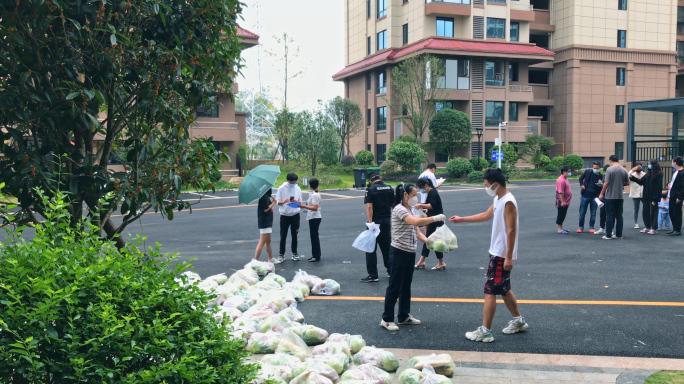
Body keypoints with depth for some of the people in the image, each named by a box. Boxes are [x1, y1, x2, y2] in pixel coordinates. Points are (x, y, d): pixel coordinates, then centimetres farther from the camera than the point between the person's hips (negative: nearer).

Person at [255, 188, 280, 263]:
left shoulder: (268, 196, 12)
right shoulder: (264, 196, -18)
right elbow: (266, 209, -21)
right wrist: (273, 203, -9)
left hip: (268, 222, 11)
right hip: (264, 222, -11)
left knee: (268, 241, 19)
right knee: (262, 242, -10)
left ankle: (271, 258, 29)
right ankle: (255, 260, -9)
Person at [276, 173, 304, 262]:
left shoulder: (298, 189, 3)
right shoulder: (281, 188, -4)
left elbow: (300, 202, 7)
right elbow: (278, 201, -4)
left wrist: (295, 201, -15)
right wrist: (284, 201, -25)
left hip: (295, 215, 2)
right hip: (284, 215, -2)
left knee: (294, 235, 9)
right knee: (283, 236, 2)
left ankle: (294, 253, 19)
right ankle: (281, 254, 10)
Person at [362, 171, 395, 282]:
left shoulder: (370, 189, -10)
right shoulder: (389, 188, 5)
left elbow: (369, 207, -19)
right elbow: (393, 204, 13)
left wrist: (370, 222, -20)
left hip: (376, 221, -5)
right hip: (387, 221, 6)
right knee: (387, 247, 19)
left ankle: (373, 275, -4)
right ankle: (391, 270, 28)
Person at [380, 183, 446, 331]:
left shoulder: (410, 211, 13)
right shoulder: (399, 210, -16)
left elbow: (417, 232, 10)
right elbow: (417, 222, -32)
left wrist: (429, 241, -6)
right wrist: (435, 218, -25)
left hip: (410, 253, 9)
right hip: (399, 252, -9)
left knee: (406, 286, 16)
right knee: (395, 286, -2)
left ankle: (404, 316, 27)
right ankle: (387, 319, 7)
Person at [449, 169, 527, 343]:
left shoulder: (508, 202, -21)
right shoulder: (498, 199, 10)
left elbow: (511, 230, -23)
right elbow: (486, 215, 26)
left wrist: (509, 257, -23)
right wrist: (462, 219, 27)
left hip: (502, 255, -10)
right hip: (496, 252, 10)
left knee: (490, 291, -5)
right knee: (503, 289, 19)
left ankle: (485, 331, 0)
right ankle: (518, 321, 33)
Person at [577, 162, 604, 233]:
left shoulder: (601, 176, -6)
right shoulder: (588, 171, -3)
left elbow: (601, 188, -4)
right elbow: (581, 178, 11)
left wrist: (600, 184, -25)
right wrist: (582, 185, -4)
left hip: (594, 197, 0)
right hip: (585, 196, 0)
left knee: (593, 214, 7)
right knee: (582, 213, 5)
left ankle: (591, 227, 18)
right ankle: (581, 227, 16)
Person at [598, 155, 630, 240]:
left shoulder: (609, 169, -11)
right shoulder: (624, 170, 3)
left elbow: (606, 183, -14)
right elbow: (627, 183, 8)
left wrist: (602, 193, -6)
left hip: (610, 196, -4)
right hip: (620, 197, 4)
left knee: (610, 215, 0)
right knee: (619, 215, 10)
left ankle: (608, 235, 1)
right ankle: (619, 234, 13)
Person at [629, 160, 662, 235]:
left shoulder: (659, 174, -10)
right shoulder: (648, 174, 12)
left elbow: (658, 187, -13)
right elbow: (641, 181, 12)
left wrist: (655, 198, -17)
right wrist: (632, 177, 0)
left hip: (653, 197, -7)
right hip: (646, 196, 7)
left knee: (653, 213, 0)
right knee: (646, 212, 11)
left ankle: (653, 229, 8)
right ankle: (647, 227, 21)